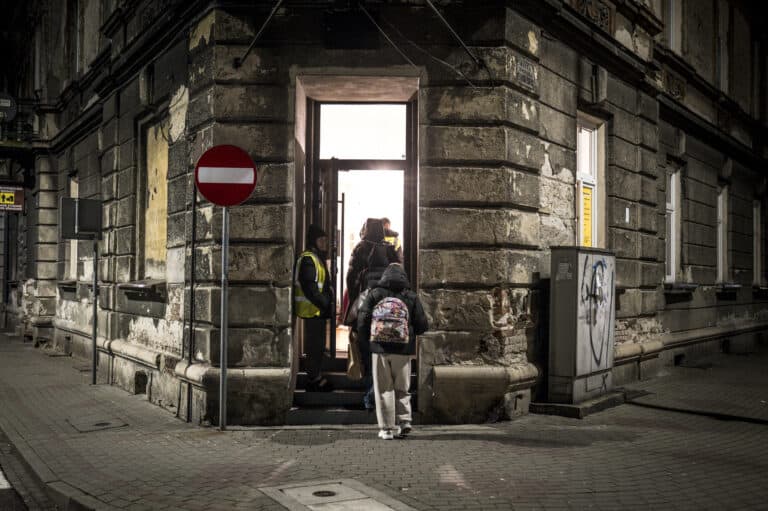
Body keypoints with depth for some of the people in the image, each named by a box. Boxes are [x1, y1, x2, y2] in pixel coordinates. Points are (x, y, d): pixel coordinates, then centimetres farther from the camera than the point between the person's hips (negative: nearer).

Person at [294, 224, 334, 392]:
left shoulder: (317, 258, 18)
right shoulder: (308, 259, -15)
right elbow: (309, 287, -22)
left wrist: (326, 303, 15)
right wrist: (324, 304, -20)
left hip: (319, 309, 10)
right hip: (313, 309, -10)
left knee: (317, 345, 14)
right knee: (316, 345, -6)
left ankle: (315, 377, 22)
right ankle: (314, 379, 1)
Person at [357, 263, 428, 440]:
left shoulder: (374, 294, 2)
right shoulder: (411, 297, 3)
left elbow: (362, 319, -1)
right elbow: (422, 325, 2)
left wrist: (367, 339, 15)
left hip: (380, 348, -1)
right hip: (403, 350, 1)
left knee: (383, 389, 6)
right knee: (401, 388, 14)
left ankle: (387, 428, 4)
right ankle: (404, 421, 1)